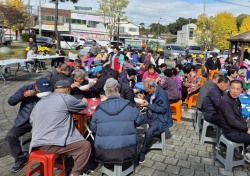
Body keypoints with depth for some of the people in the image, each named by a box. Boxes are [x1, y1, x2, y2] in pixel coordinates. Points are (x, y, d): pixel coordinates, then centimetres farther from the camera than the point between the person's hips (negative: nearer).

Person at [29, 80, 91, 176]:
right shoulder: (66, 98, -5)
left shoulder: (40, 102, 15)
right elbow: (83, 105, 10)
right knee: (86, 145, 3)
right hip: (52, 144, -8)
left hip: (37, 144, 8)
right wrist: (84, 101, 33)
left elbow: (32, 121, 18)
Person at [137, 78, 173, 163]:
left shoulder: (161, 93, -19)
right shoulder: (150, 92, 4)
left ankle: (143, 152, -8)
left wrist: (148, 105, -24)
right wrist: (143, 98, -4)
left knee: (149, 132, -30)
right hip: (151, 116, 8)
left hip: (160, 118, -8)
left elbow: (163, 109, -21)